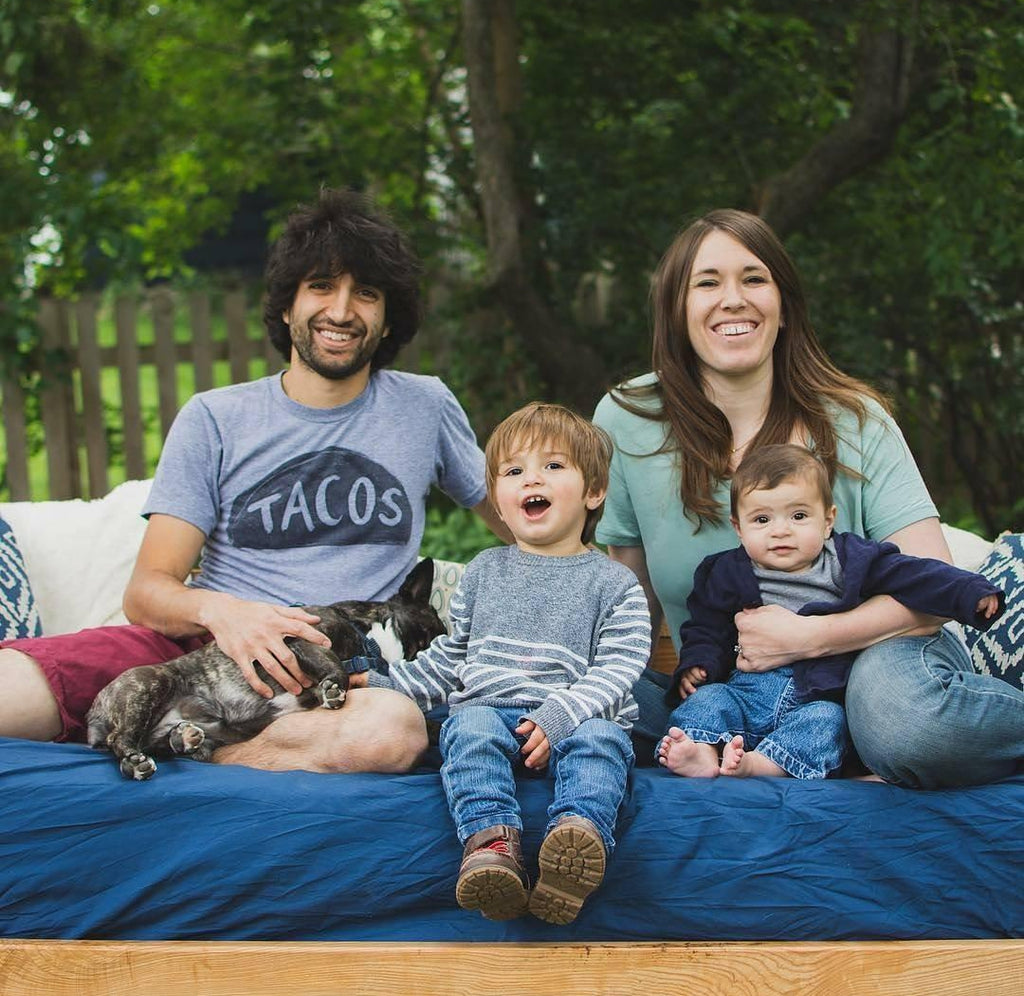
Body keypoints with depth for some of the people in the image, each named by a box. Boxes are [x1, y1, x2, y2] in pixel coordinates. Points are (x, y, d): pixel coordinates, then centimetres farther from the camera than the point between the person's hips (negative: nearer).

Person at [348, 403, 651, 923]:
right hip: (489, 708, 2)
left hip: (575, 718, -2)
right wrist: (388, 686, 16)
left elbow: (615, 670, -1)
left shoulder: (613, 583, 11)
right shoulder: (483, 572, 22)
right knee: (470, 726, -32)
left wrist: (558, 716, -17)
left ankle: (580, 831, -59)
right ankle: (491, 840, -51)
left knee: (600, 739, -35)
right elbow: (449, 658, 30)